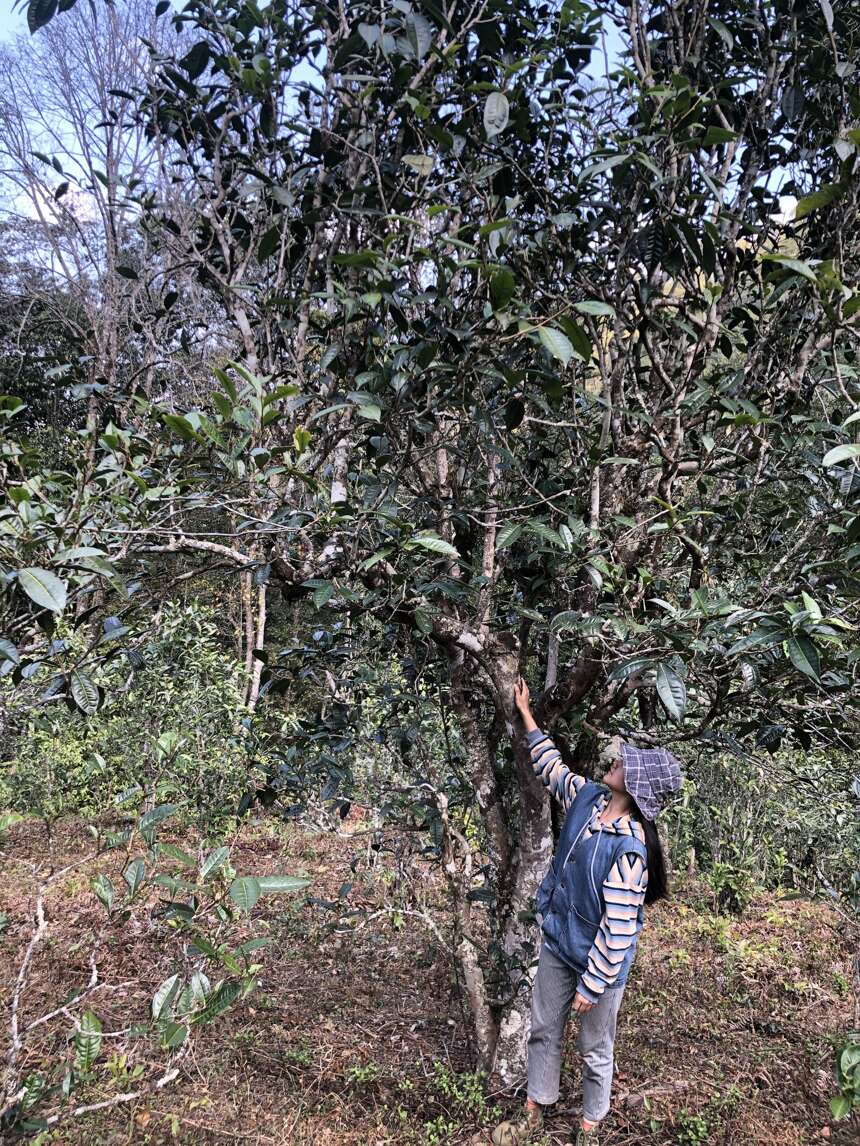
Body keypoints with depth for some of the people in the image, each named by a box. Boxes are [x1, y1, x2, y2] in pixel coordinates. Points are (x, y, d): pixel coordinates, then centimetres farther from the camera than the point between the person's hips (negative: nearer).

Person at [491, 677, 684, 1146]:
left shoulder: (629, 847, -31)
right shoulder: (588, 797, -9)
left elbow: (618, 925, -26)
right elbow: (551, 765, 11)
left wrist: (592, 984, -18)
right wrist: (525, 712, 16)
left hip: (599, 961, -7)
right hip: (557, 944, 7)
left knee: (595, 1049, 17)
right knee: (543, 1031, 22)